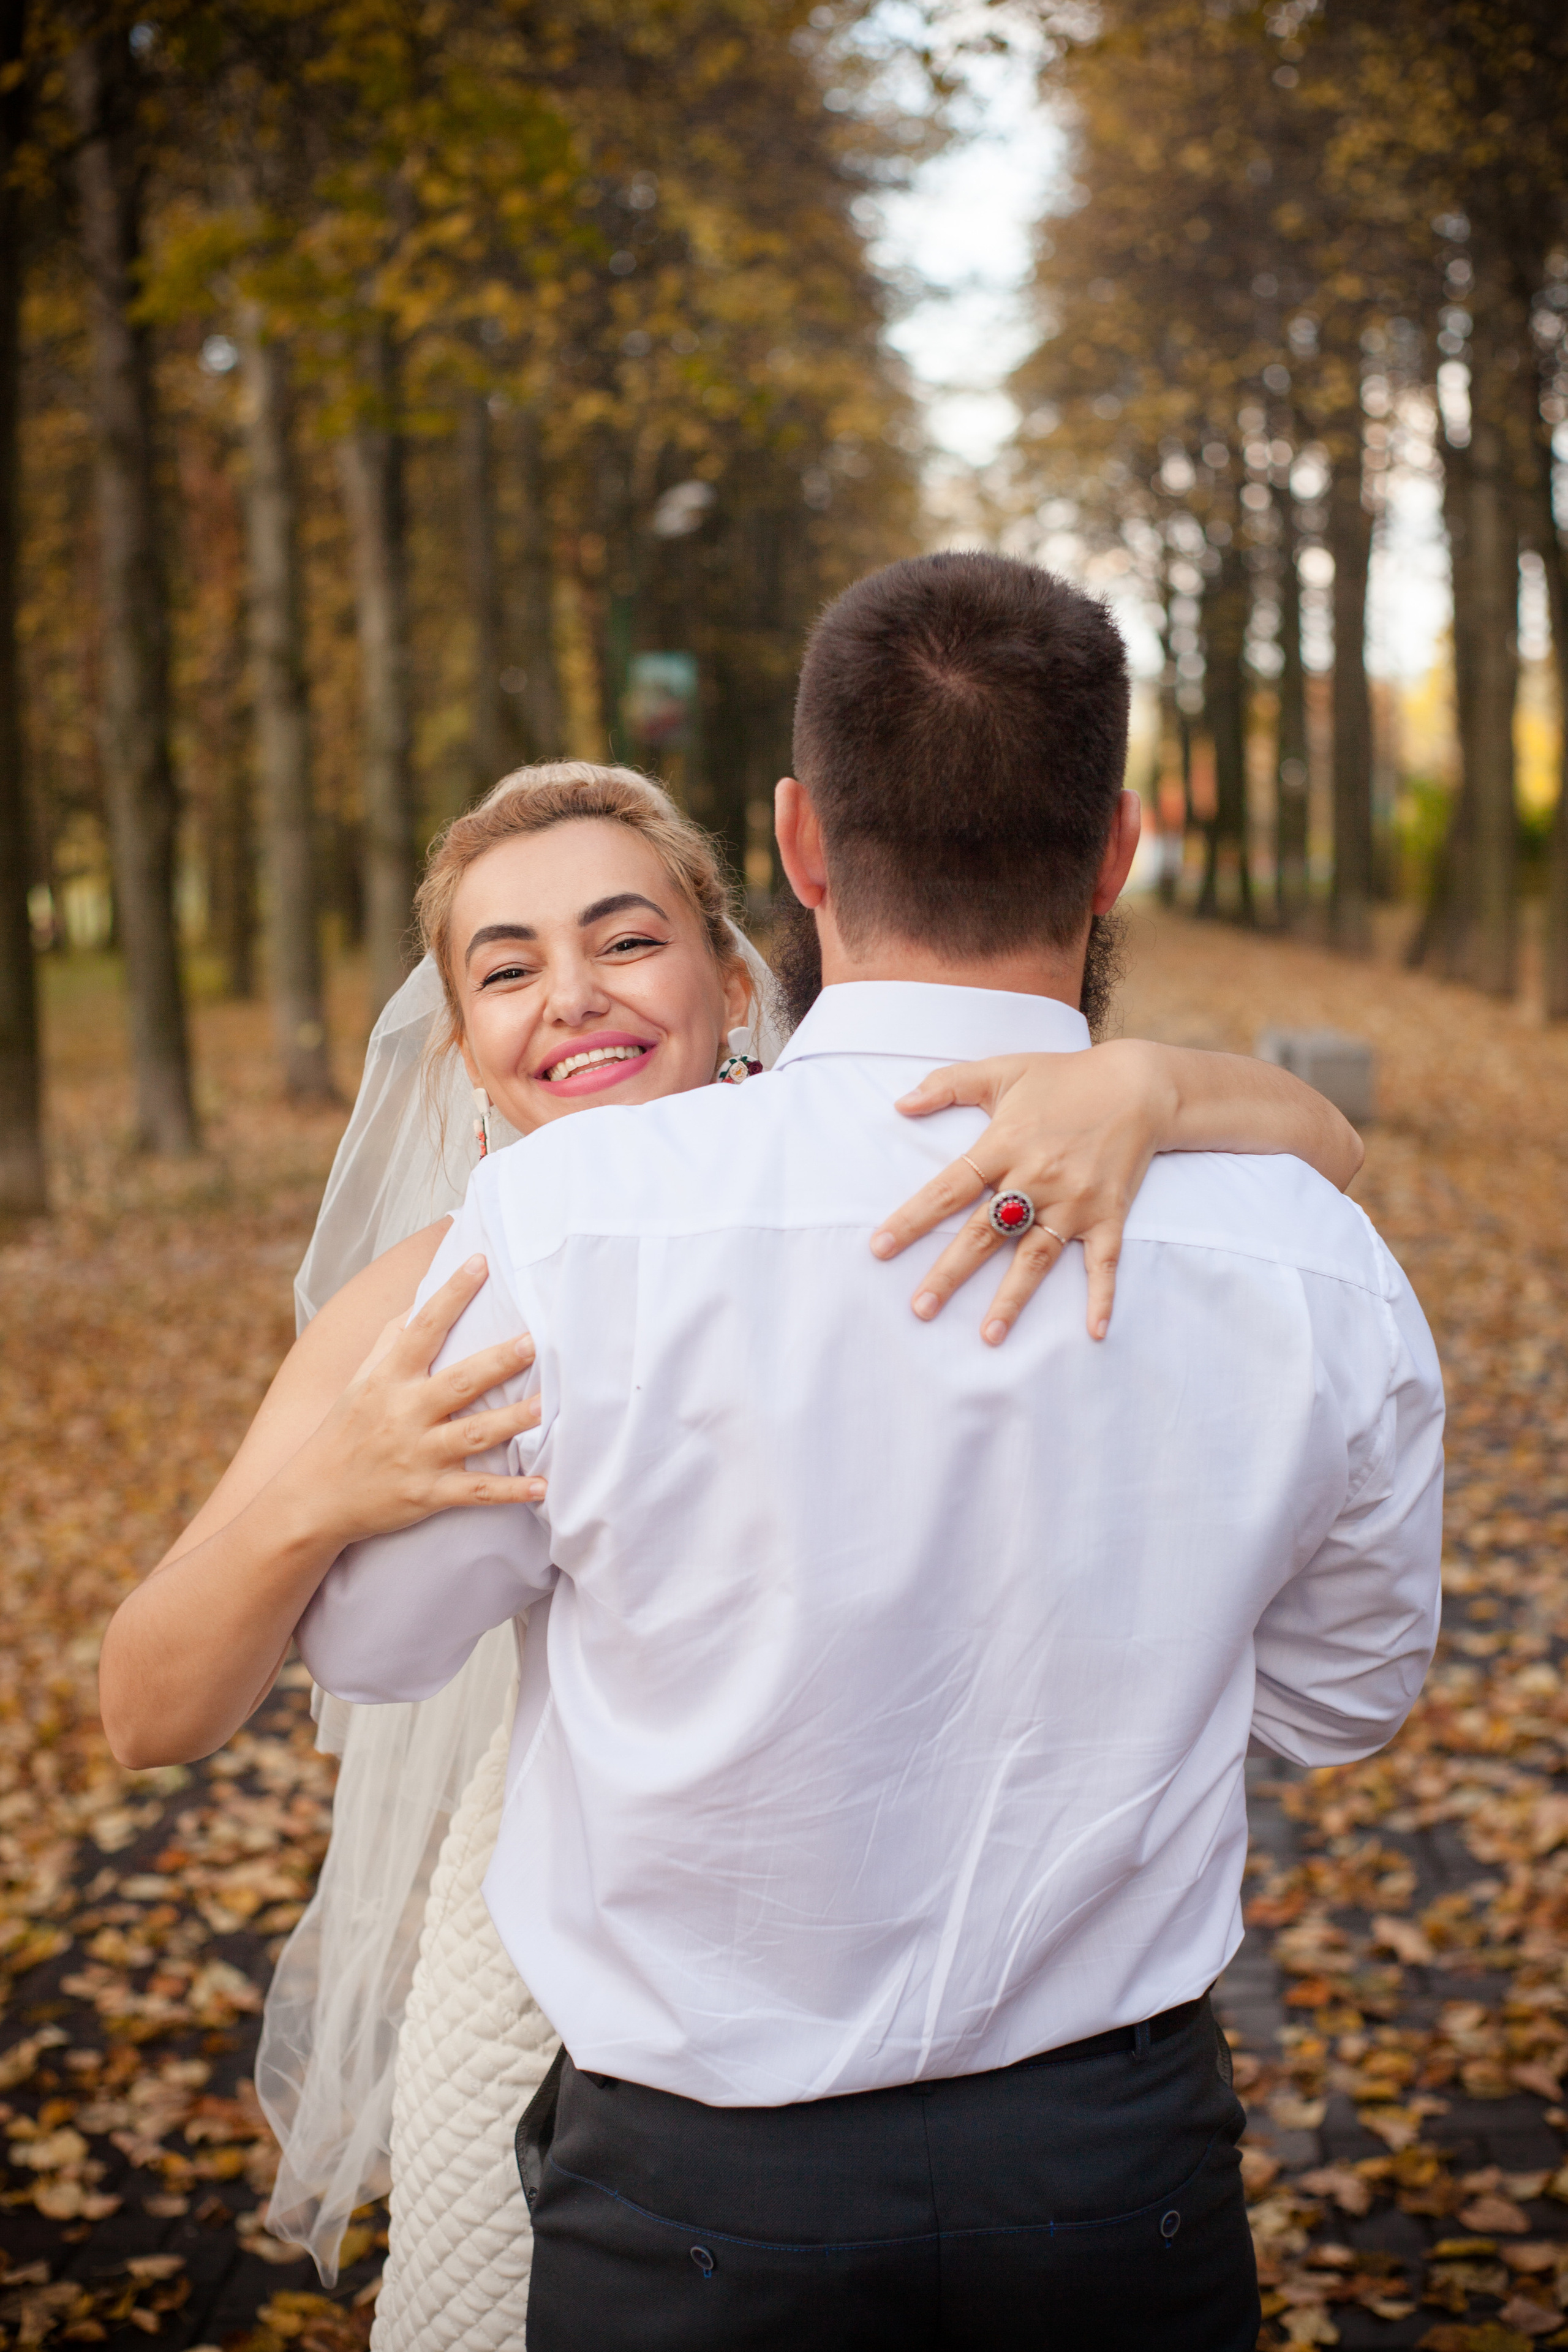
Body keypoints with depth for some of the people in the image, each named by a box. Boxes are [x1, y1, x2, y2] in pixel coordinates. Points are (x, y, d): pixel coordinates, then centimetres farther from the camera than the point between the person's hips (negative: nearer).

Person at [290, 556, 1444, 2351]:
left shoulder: (568, 1221, -22)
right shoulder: (1319, 1266, -14)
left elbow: (368, 1640, -5)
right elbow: (1340, 1696, 4)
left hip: (703, 2195, -2)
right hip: (1127, 2165, 2)